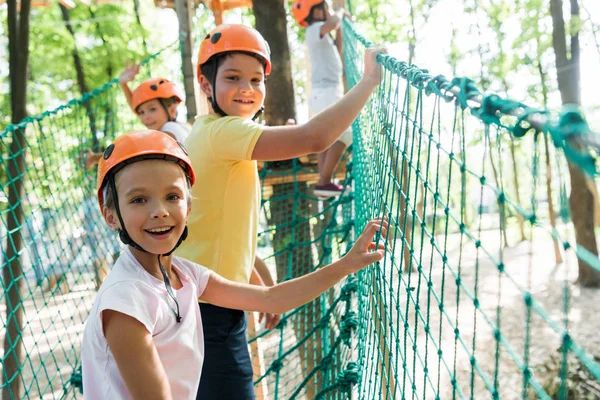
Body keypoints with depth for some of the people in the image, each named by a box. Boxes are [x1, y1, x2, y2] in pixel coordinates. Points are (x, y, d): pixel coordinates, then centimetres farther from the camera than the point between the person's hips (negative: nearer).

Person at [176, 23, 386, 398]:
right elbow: (314, 138, -32)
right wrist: (371, 79, -20)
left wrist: (257, 285, 19)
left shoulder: (210, 132, 11)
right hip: (209, 308, -10)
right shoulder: (222, 132, -20)